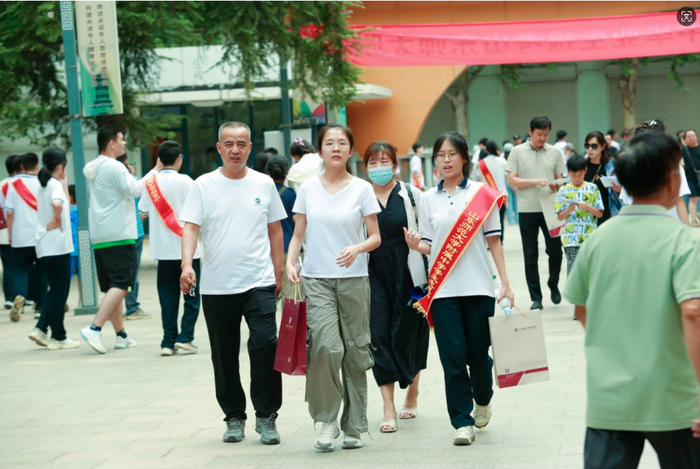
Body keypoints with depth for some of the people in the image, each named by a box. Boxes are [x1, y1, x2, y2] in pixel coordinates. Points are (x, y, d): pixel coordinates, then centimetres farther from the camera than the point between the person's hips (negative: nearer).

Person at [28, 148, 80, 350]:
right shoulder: (55, 184, -13)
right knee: (59, 292, -1)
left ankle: (41, 329, 8)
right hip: (57, 244, -9)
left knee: (55, 290, 16)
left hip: (44, 247, 9)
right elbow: (57, 204, -34)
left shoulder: (44, 185, 14)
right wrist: (57, 221, -18)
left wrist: (64, 183, 16)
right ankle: (58, 337, 4)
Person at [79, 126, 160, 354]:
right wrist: (156, 171, -10)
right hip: (119, 235, -9)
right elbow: (135, 190, -17)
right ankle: (95, 328, -21)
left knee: (111, 287, 11)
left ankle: (121, 335, 15)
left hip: (99, 237, 9)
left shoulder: (95, 168, 16)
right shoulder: (114, 167, -12)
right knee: (121, 284, -10)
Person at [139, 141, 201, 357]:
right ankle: (185, 336, -5)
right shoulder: (185, 181, -8)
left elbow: (142, 213, 12)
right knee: (192, 295, 5)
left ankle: (168, 341, 4)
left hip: (163, 249, 3)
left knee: (168, 298, 7)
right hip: (186, 248, -3)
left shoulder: (150, 183, 3)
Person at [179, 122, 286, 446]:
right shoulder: (204, 186, 1)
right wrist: (187, 264, -22)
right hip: (216, 286, 0)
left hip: (258, 283, 0)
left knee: (265, 345, -14)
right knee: (224, 356, 8)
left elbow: (275, 230, 13)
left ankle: (266, 416, -3)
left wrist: (279, 273, 9)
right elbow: (190, 227, -6)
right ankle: (234, 416, 21)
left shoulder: (264, 184, 7)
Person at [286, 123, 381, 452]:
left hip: (353, 279, 0)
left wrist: (357, 249, -19)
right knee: (326, 345, -19)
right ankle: (327, 420, -5)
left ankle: (354, 426, 15)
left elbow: (376, 237, 2)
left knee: (355, 351, 3)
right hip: (316, 280, 0)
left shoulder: (361, 189, 2)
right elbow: (298, 234, 11)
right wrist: (290, 263, -7)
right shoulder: (308, 189, 7)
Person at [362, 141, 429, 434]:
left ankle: (412, 394, 28)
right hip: (374, 275, 1)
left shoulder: (411, 195, 1)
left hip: (408, 273, -1)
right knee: (379, 337, -6)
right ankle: (389, 408, -5)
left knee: (409, 335, 7)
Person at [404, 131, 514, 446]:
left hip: (478, 286, -1)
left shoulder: (482, 194, 2)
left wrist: (506, 284, -2)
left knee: (479, 354, 4)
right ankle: (462, 422, 2)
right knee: (453, 357, -3)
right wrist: (415, 245, -12)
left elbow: (493, 241, 2)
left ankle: (482, 400, 33)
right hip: (443, 288, 1)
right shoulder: (428, 199, 8)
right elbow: (428, 247, 11)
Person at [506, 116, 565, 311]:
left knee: (555, 250, -1)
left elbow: (560, 179, 11)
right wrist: (535, 181, -15)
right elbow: (511, 180, -3)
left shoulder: (554, 152, 7)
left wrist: (556, 186, -12)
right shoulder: (517, 152, 1)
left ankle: (553, 285, 26)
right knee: (530, 256, 3)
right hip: (527, 210, -1)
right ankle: (536, 298, 9)